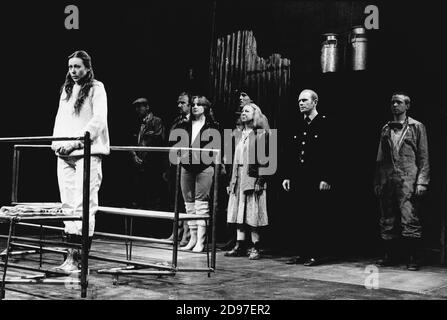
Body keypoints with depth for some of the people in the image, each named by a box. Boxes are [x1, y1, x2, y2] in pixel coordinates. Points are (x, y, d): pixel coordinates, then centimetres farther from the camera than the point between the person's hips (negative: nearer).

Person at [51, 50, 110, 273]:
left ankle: (78, 257, -10)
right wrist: (57, 140, 4)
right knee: (68, 204, 3)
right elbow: (60, 118, 22)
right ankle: (72, 251, 7)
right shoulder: (66, 90, 21)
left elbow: (99, 120, -9)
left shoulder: (96, 88, 2)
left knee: (83, 204, -10)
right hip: (64, 154, 7)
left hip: (87, 152, -7)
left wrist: (77, 140, -16)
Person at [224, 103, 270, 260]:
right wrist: (232, 181, 13)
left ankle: (255, 248, 3)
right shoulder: (239, 134, 17)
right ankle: (240, 246, 12)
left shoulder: (260, 134, -4)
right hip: (238, 178, 7)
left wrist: (260, 181, -17)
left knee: (252, 214, -4)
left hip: (252, 178, -7)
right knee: (239, 213, 7)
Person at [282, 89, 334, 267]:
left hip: (317, 180, -6)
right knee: (300, 218, 8)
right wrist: (287, 176, 9)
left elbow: (330, 153, -9)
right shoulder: (297, 125, 15)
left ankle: (317, 254, 7)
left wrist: (326, 179, -15)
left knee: (318, 218, 0)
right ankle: (303, 252, 16)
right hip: (299, 179, 6)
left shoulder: (325, 123, -3)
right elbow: (289, 153, 16)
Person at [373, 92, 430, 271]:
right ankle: (389, 257, 15)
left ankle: (412, 260, -3)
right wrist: (377, 182, 11)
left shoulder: (417, 127, 5)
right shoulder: (386, 129, 16)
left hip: (408, 181, -4)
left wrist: (421, 182, -8)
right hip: (387, 181, 4)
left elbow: (423, 157, 1)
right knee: (387, 222, 6)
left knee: (410, 221, -8)